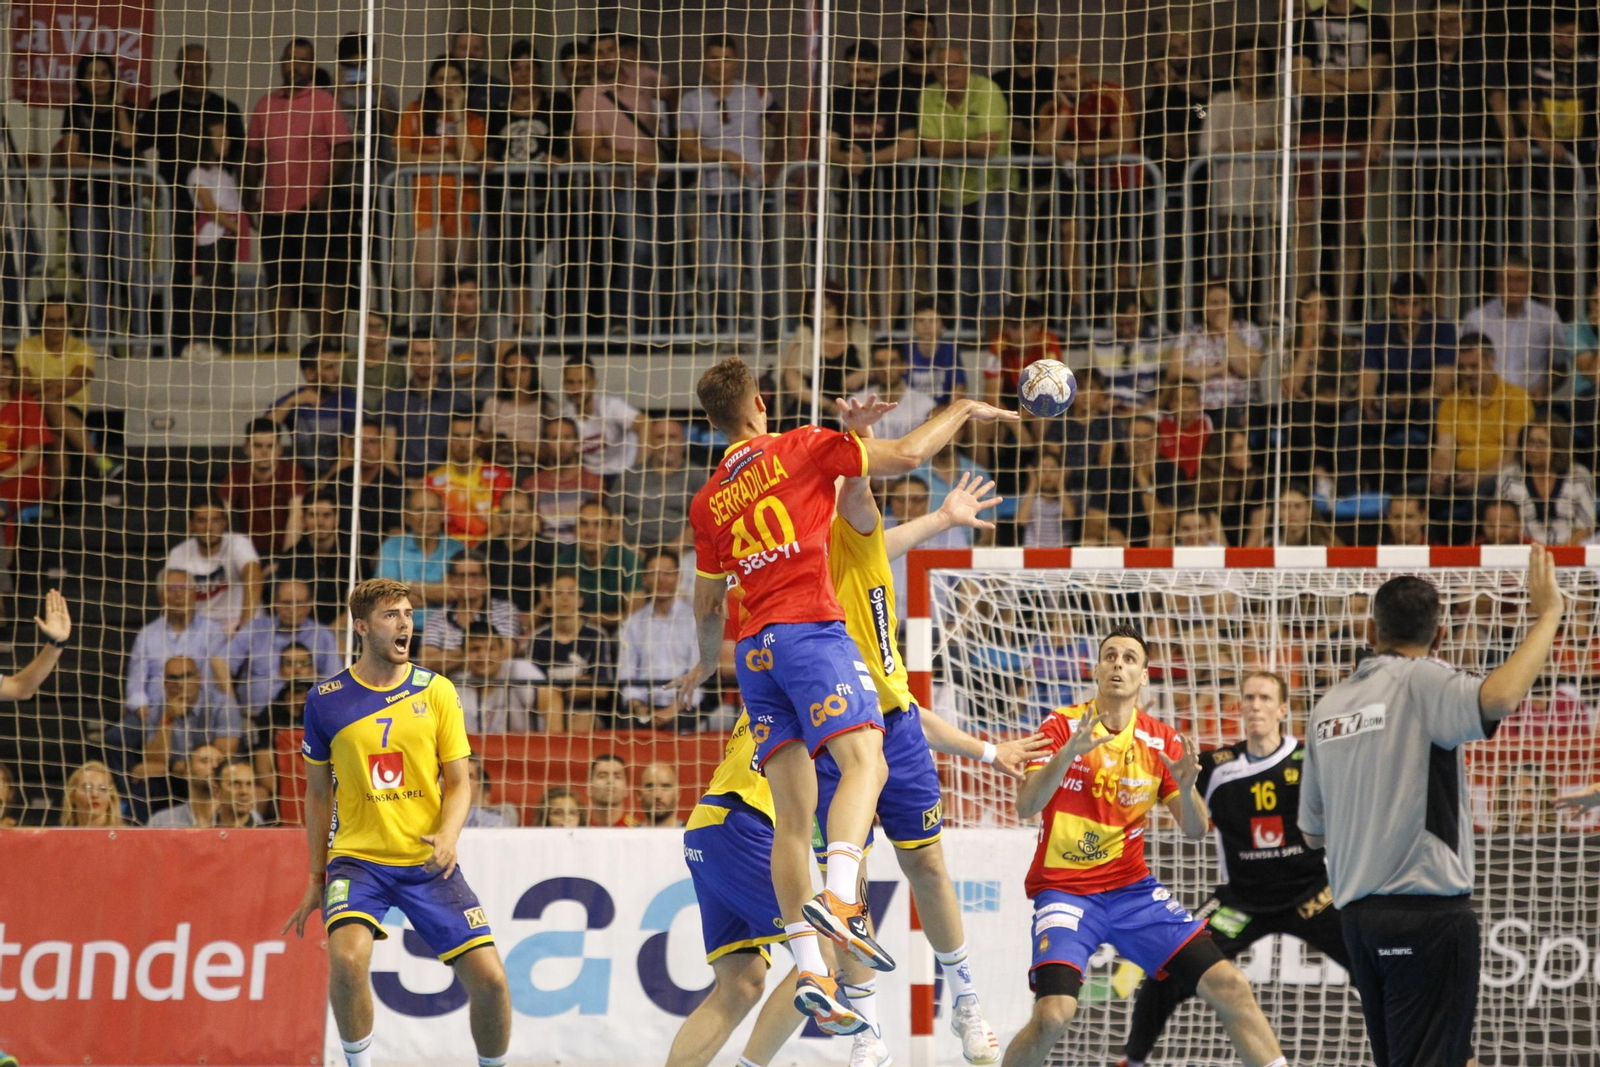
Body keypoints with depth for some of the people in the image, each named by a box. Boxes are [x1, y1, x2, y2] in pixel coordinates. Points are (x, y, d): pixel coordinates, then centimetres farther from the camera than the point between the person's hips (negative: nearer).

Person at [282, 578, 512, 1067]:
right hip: (358, 857, -1)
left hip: (427, 862, 1)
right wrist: (316, 879, 12)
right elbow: (318, 794, 11)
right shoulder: (327, 700, 1)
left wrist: (449, 835, -17)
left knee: (489, 978, -9)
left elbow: (458, 782, 4)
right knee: (347, 956, -29)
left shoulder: (436, 691, 2)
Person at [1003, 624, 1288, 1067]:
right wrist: (1069, 752, -33)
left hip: (1132, 889, 4)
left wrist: (1185, 787, -21)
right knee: (1053, 1014, -25)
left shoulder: (1161, 741, 2)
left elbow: (1195, 830, 1)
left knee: (1229, 985, -7)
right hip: (1065, 890, -4)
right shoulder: (1062, 726, -7)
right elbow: (1025, 808, -18)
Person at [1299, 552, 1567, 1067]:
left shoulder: (1327, 707, 13)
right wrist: (1547, 615, -17)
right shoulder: (1421, 682, -7)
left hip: (1358, 910, 7)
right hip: (1427, 909, -7)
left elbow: (1312, 832, 17)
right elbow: (1498, 697, -29)